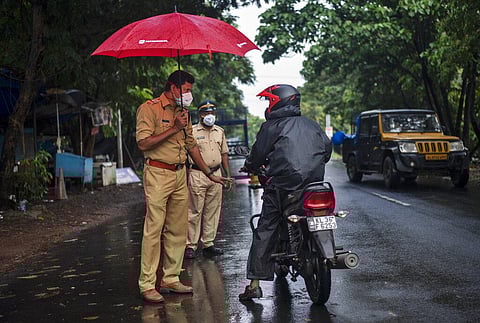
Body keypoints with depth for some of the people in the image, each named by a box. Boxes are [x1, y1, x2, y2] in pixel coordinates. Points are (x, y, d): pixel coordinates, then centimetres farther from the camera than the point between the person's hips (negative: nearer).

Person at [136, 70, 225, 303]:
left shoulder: (183, 112, 18)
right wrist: (173, 129, -15)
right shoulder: (149, 109, -6)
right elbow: (143, 143, -16)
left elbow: (191, 145, 24)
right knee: (154, 230, -8)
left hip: (180, 175, 8)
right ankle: (147, 285, -4)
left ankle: (171, 279, 16)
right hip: (158, 175, -7)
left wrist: (209, 174, 23)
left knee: (178, 230, 8)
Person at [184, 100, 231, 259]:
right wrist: (185, 176, -10)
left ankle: (208, 244, 14)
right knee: (195, 211, -6)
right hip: (197, 174, -5)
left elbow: (224, 153, 20)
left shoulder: (220, 132, 15)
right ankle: (190, 245, -1)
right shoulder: (192, 131, -2)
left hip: (216, 174, 6)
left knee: (212, 211, 7)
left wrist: (228, 174, 15)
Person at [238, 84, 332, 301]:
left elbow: (259, 153, 2)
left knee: (265, 232, -1)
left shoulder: (272, 126, 3)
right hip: (314, 181, 5)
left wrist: (249, 166, 22)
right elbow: (327, 148, 20)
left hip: (282, 183, -5)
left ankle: (255, 282, -4)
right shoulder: (312, 125, 19)